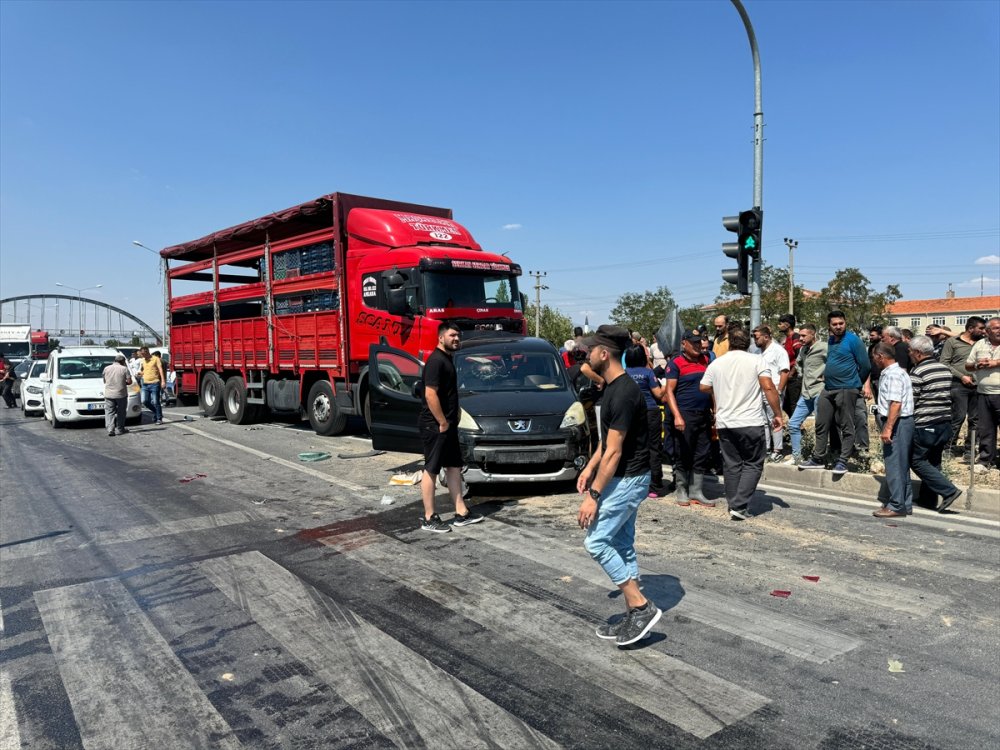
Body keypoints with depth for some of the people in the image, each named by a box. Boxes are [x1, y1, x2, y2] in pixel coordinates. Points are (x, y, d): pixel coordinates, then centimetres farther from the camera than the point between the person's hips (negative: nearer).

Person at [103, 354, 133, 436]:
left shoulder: (107, 368, 6)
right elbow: (129, 381, -7)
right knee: (121, 412, 10)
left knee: (109, 412, 3)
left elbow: (104, 381, 13)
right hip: (121, 394, -2)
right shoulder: (124, 369, -4)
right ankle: (120, 429, 15)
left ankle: (110, 429, -10)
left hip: (109, 394, 2)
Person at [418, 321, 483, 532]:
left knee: (454, 467, 13)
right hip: (435, 426, -10)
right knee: (431, 470, -2)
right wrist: (443, 422, -19)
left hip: (448, 425, 10)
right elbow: (430, 395, -23)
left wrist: (452, 421, 15)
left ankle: (461, 513, 21)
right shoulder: (436, 361, -16)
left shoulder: (447, 359, 15)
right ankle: (428, 518, 6)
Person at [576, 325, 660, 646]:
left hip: (628, 480, -10)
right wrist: (589, 467, 14)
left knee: (596, 541, -6)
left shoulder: (622, 393, -23)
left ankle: (642, 607, 2)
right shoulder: (616, 387, 8)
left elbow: (614, 452, -24)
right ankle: (635, 616, 22)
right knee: (622, 545, 13)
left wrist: (594, 496, -22)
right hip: (626, 478, 10)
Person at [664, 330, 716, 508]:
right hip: (685, 415, -5)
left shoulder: (706, 360, 11)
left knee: (703, 455, 8)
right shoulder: (676, 363, -5)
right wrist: (677, 416, -20)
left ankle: (696, 492, 17)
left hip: (705, 415, 6)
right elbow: (669, 391, -10)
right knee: (683, 455, 2)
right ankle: (680, 491, 15)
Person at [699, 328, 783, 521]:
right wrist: (777, 414, -3)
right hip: (751, 423, -3)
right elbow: (769, 388, -10)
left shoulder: (716, 364, 6)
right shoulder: (756, 361, -2)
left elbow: (703, 387, 13)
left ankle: (734, 505, 16)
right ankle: (740, 506, -4)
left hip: (724, 423, 3)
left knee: (731, 465, 12)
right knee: (753, 464, 6)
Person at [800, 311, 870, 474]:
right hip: (828, 389, 8)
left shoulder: (853, 340, -9)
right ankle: (817, 459, 18)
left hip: (846, 390, -8)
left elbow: (865, 365, -7)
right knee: (822, 425, 10)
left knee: (846, 427, 0)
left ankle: (843, 462, 6)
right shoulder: (830, 340, 13)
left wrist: (856, 383, 4)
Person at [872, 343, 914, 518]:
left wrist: (888, 428, -25)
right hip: (902, 422, 11)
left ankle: (896, 506, -1)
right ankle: (905, 504, 22)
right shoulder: (897, 371, 17)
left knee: (894, 465, -6)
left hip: (897, 423, -11)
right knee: (902, 465, 15)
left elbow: (896, 403, -24)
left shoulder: (893, 375, -16)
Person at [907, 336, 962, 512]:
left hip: (924, 426, -8)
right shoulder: (945, 369, 10)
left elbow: (909, 402, -13)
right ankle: (928, 498, 18)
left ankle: (949, 491, -7)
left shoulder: (917, 372, -14)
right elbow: (948, 397, 16)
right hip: (945, 423, 8)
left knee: (917, 461, 1)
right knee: (933, 461, 14)